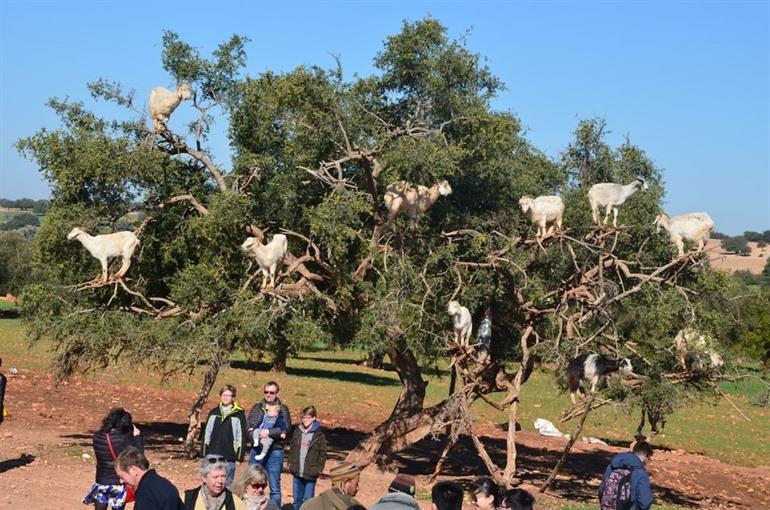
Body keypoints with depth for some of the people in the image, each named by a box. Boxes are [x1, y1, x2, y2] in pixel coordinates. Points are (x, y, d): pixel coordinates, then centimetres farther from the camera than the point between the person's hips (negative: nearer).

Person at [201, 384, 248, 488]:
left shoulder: (239, 414, -1)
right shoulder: (213, 413, 8)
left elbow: (242, 437, -1)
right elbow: (206, 434, 11)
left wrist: (240, 457, -5)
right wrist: (204, 454, 7)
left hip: (229, 458, -3)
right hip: (212, 456, 3)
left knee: (227, 484, 2)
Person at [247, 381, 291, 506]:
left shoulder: (283, 409, 2)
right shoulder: (257, 407, 10)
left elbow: (287, 428, -11)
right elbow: (248, 425, 2)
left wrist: (269, 432, -21)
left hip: (274, 452, -3)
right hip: (256, 450, 3)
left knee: (275, 488, 3)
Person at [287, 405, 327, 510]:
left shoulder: (319, 435, -5)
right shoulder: (297, 432, 8)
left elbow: (323, 453, -3)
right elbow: (291, 449, 15)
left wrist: (319, 468, -8)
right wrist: (290, 463, 7)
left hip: (310, 474, -4)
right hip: (297, 473, 4)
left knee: (308, 500, -3)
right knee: (297, 499, 11)